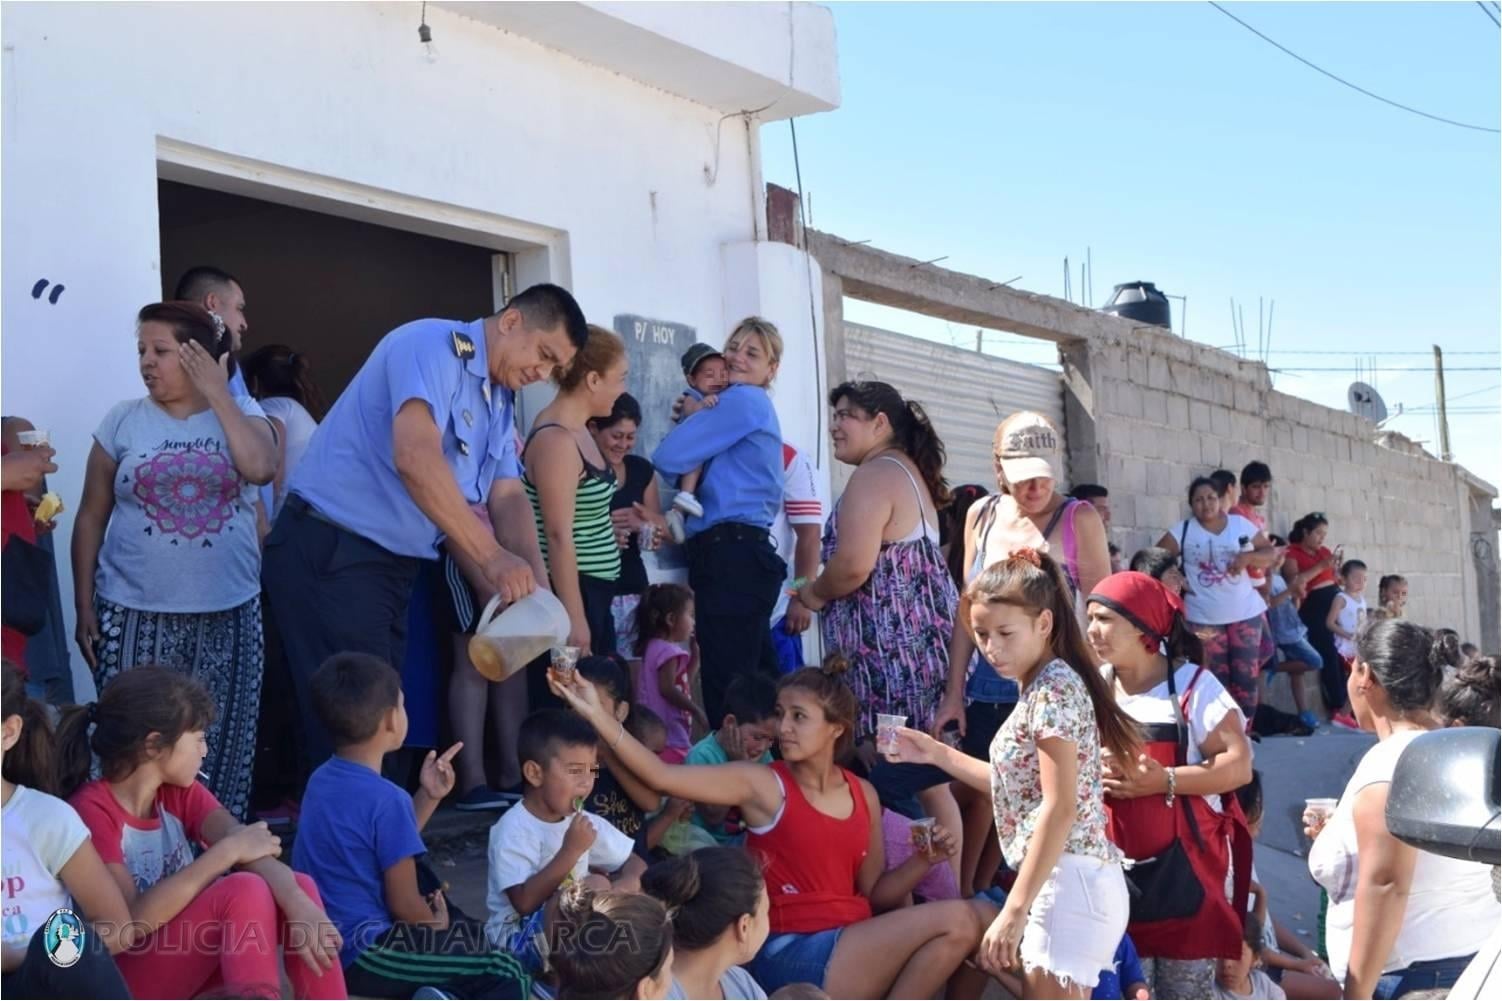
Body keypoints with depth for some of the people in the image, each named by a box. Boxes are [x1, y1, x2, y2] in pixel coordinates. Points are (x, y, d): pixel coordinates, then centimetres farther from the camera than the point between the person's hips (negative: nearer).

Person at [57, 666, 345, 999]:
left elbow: (250, 845, -14)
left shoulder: (180, 791, 4)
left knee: (298, 885, -15)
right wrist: (227, 851, -26)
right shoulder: (91, 810, -17)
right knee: (245, 890, -28)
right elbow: (132, 919, -27)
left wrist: (298, 902, -33)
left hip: (192, 969, 7)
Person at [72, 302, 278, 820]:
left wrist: (217, 392, -13)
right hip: (137, 616, 0)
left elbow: (260, 468, -19)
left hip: (228, 613, 0)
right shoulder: (123, 421, 2)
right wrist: (85, 606, 2)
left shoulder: (242, 412, 3)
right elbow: (91, 517, 5)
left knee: (221, 746, 6)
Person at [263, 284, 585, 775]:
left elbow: (509, 498, 6)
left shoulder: (500, 403, 13)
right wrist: (490, 556, -33)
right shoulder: (432, 346, -16)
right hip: (328, 552, -10)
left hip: (393, 564, 10)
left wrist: (536, 588, -12)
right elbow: (416, 459, -31)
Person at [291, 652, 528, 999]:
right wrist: (437, 923, 6)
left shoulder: (322, 780, 6)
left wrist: (428, 796, 9)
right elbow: (404, 905, -14)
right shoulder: (386, 798, -20)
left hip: (325, 947, 10)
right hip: (359, 955, -10)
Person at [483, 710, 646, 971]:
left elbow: (635, 862, 9)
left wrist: (628, 883, -15)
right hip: (517, 938, -8)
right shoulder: (514, 828, -18)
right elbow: (525, 902, -26)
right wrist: (570, 851, -28)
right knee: (594, 886, -30)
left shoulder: (585, 822, 3)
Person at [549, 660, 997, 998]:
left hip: (854, 942, 6)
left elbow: (873, 893, 14)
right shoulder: (763, 785, -7)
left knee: (983, 915, -5)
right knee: (958, 919, -15)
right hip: (793, 955, -6)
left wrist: (925, 860, -3)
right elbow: (663, 776, -17)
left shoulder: (864, 794, 9)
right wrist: (597, 714, -26)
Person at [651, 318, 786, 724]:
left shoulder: (743, 401, -6)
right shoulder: (752, 405, 23)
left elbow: (668, 458, -9)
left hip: (732, 555, -10)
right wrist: (697, 418, 6)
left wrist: (694, 416, 8)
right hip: (739, 554, 10)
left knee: (727, 691, -10)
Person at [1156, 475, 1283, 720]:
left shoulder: (1241, 524, 5)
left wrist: (1248, 556, -12)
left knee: (1246, 677, 1)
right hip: (1204, 618, -2)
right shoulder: (1183, 531, 0)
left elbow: (1272, 553, 7)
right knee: (1216, 680, 2)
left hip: (1246, 613, 2)